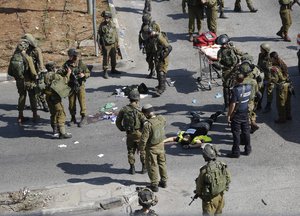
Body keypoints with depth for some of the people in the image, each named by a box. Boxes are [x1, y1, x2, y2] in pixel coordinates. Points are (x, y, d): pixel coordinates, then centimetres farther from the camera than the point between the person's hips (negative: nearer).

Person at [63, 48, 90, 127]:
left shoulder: (81, 64, -3)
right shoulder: (67, 65, -3)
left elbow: (88, 73, 4)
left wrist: (84, 75, -17)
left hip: (80, 86, -1)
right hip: (71, 86, 1)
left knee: (82, 102, -2)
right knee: (71, 103, 9)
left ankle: (84, 118, 10)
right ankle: (73, 118, 22)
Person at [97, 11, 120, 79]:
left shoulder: (113, 24, 2)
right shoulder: (102, 25, -9)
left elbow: (115, 34, 11)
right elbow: (98, 35, -5)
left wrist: (117, 43, 11)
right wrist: (99, 45, -8)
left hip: (113, 44, 5)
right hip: (106, 45, -5)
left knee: (114, 57, 15)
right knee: (106, 59, -4)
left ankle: (113, 70, 31)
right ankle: (105, 72, 3)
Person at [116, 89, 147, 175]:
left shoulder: (124, 110, -10)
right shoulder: (138, 110, -22)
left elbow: (118, 122, -2)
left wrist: (122, 129, 15)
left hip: (129, 134, 3)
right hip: (139, 134, -3)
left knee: (131, 151, 19)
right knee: (143, 150, 15)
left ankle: (132, 168, 24)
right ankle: (144, 168, 22)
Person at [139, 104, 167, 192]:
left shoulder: (148, 124, -27)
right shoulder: (161, 119, -10)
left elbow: (144, 138, -22)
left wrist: (141, 148, -7)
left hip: (152, 148, -6)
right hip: (161, 145, 6)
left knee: (152, 165, 8)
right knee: (162, 163, 21)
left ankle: (154, 184, 15)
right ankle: (164, 181, 33)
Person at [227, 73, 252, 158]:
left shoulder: (236, 90, -24)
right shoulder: (248, 87, -5)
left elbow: (233, 104, -22)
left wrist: (229, 115, -14)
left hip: (237, 114, -6)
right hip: (245, 113, 6)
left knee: (236, 133, 3)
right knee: (246, 131, 16)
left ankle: (236, 152, 9)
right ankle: (247, 150, 26)